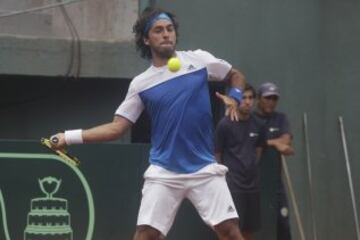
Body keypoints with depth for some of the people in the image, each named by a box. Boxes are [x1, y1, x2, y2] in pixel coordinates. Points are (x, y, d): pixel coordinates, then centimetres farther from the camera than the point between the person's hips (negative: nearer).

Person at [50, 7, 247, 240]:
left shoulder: (199, 60, 2)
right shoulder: (141, 84, 2)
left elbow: (236, 75, 17)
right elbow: (117, 127, 2)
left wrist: (234, 97, -5)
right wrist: (69, 137, -7)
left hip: (204, 169, 0)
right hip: (163, 173, 0)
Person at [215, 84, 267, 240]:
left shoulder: (258, 125, 5)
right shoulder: (225, 125, -9)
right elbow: (217, 155, -2)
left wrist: (251, 169, 11)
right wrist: (224, 176, 4)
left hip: (252, 183, 5)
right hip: (232, 184, -5)